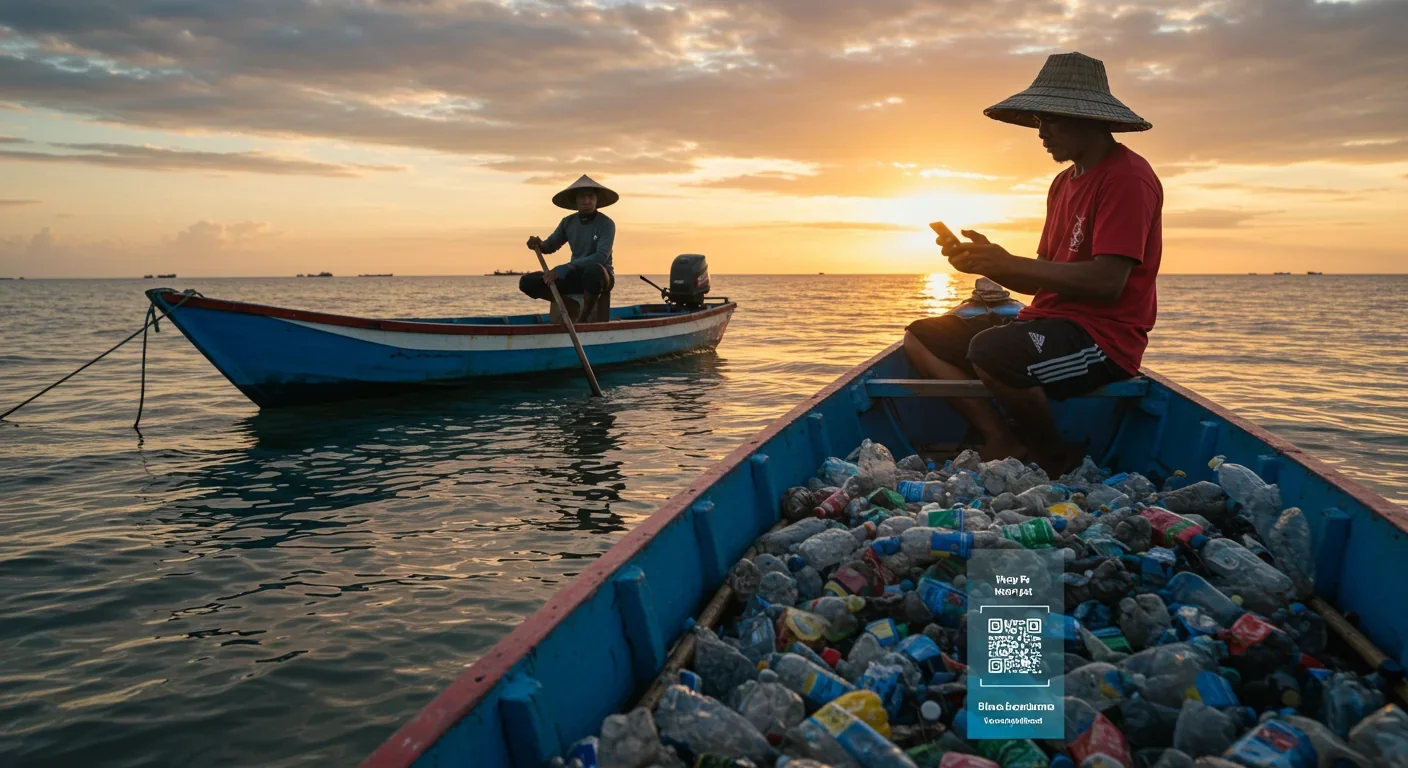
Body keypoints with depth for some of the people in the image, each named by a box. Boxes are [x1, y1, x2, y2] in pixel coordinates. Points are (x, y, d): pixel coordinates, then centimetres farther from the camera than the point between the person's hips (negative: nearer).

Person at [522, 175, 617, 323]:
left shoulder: (606, 224, -13)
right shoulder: (568, 222, 3)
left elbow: (601, 257, -26)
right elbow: (550, 246, 15)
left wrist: (564, 269, -32)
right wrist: (539, 244, -12)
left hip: (600, 277, -5)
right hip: (575, 276, 5)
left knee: (594, 269, -43)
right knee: (527, 282, -12)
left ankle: (583, 317, -20)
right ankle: (573, 307, -1)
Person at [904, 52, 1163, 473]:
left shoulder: (1127, 177, -11)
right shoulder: (1064, 183, 18)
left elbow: (1107, 282, -22)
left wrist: (1009, 264, -19)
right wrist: (988, 262, -3)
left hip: (1103, 337, -10)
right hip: (1047, 321, 10)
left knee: (990, 350, -37)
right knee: (920, 338, 4)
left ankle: (1053, 455, -9)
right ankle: (1003, 442, -12)